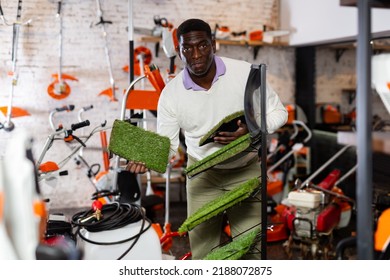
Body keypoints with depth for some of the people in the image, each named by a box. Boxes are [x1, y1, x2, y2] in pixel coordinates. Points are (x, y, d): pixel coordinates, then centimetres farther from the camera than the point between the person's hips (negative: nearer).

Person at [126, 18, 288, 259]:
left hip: (246, 170, -1)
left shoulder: (245, 72, -16)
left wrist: (251, 130, -25)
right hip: (203, 174, 2)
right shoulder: (171, 93, -10)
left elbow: (278, 112, -6)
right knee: (202, 244, 6)